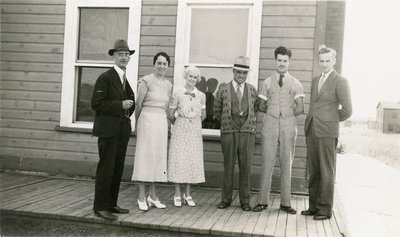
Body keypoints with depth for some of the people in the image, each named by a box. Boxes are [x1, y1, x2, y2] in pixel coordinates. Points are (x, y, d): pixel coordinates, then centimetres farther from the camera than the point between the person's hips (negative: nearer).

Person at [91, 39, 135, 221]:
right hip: (108, 130, -8)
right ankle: (100, 207, 5)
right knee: (106, 169, -4)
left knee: (118, 169, 11)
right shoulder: (105, 78, -8)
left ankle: (111, 204, 21)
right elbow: (96, 103, -15)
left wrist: (129, 106, 7)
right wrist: (120, 105, -18)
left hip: (122, 131, 8)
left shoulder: (125, 79, 17)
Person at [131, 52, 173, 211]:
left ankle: (153, 196, 17)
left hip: (162, 122, 6)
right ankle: (142, 197, 5)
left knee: (158, 158, 8)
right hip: (147, 120, -6)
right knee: (144, 157, -2)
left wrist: (165, 124, 16)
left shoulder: (168, 85, 12)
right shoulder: (146, 81, -6)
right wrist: (138, 123, 6)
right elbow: (138, 104, -3)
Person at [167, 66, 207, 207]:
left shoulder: (201, 95, 5)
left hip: (195, 131, 3)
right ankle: (177, 195, 10)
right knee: (178, 160, -1)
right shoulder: (177, 93, -4)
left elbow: (203, 115, 15)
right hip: (180, 131, -3)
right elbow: (170, 114, 0)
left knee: (193, 161, 4)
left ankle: (188, 194, 15)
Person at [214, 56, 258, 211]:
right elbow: (217, 111, 11)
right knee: (228, 166, 4)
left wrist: (247, 123, 9)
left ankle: (245, 201, 13)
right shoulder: (223, 88, 4)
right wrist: (226, 123, 10)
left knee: (245, 167, 3)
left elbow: (255, 110, 17)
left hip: (247, 132, 1)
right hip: (229, 132, -1)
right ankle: (226, 199, 14)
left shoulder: (252, 90, 9)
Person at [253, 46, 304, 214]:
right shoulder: (266, 83, 10)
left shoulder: (295, 84, 9)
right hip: (270, 125, 0)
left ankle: (285, 203, 11)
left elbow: (300, 108, 5)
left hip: (288, 126, 0)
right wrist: (275, 113, 6)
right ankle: (263, 201, 6)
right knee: (267, 163, -1)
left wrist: (286, 116, 4)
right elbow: (262, 107, 12)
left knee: (287, 164, 4)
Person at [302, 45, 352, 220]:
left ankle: (325, 209, 7)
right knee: (313, 170, 10)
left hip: (327, 131, -7)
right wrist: (312, 121, 13)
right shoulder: (315, 81, 17)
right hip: (311, 129, 7)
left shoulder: (340, 82, -5)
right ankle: (313, 206, 18)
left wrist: (330, 121, 5)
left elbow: (347, 110, -8)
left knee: (326, 171, -1)